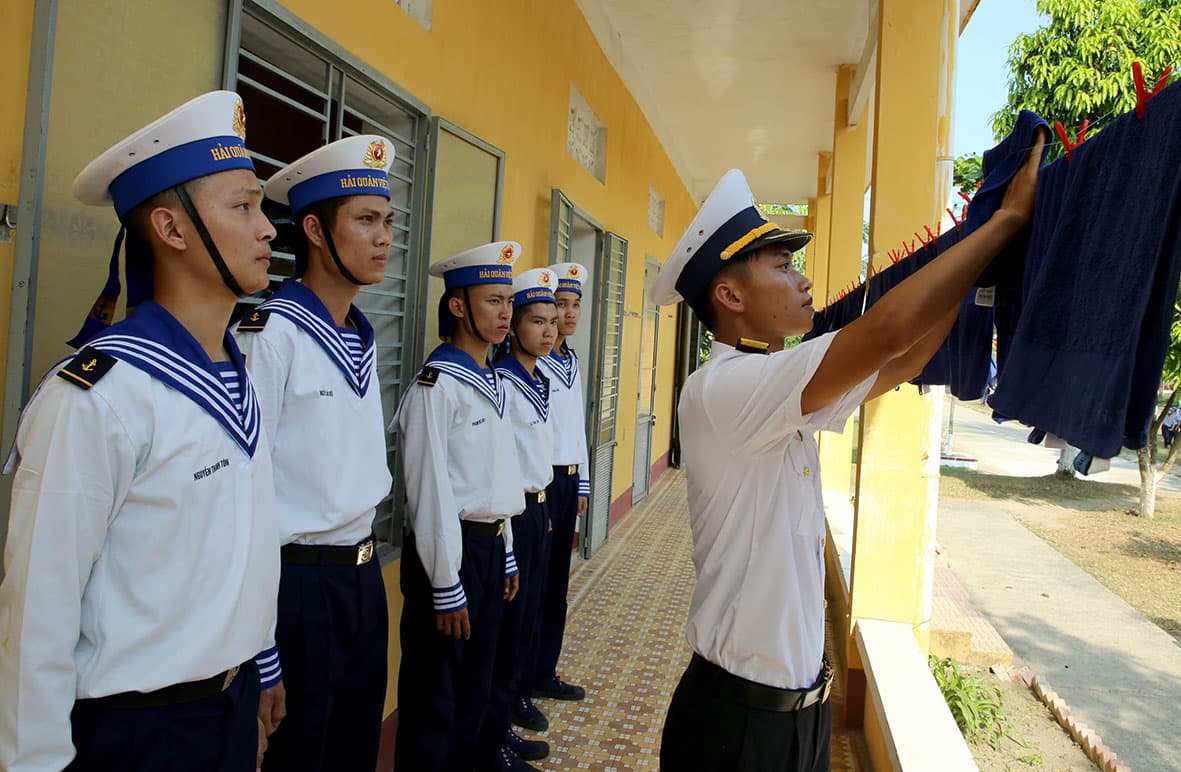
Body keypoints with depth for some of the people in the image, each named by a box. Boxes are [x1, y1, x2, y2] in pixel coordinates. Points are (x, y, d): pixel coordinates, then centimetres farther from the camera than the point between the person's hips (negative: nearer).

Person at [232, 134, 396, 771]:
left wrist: (365, 561, 16)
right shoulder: (272, 334, -17)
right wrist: (259, 657, -16)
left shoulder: (363, 339, 7)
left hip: (364, 576, 7)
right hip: (299, 582, -7)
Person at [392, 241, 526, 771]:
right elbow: (430, 492, -18)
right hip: (450, 549, -8)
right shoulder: (437, 385, -15)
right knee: (435, 695, 6)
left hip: (491, 545, 8)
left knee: (474, 687, 19)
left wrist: (505, 556, 15)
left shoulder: (494, 383, 10)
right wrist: (446, 589, -16)